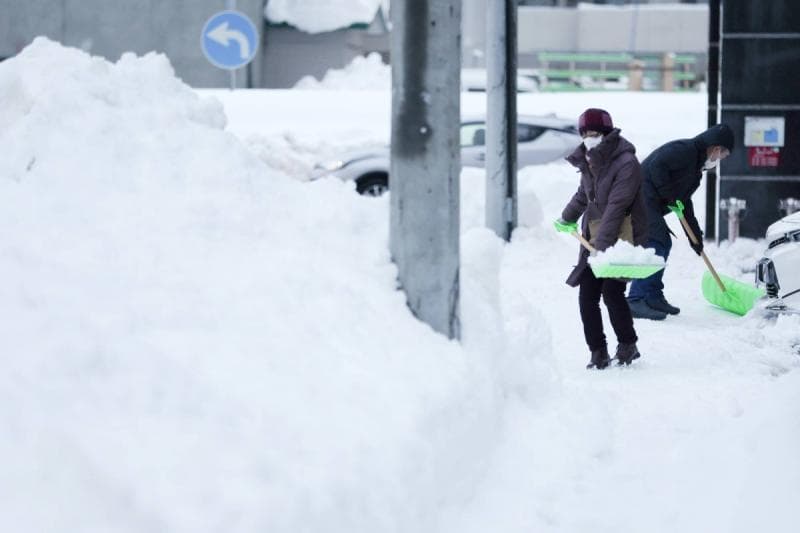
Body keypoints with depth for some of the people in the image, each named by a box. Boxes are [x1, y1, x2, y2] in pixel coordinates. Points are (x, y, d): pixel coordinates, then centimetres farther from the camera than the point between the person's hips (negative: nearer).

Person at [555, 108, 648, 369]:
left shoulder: (626, 163, -16)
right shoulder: (588, 162, 9)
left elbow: (616, 206, -23)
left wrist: (602, 245, -28)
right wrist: (567, 219, 43)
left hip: (621, 237, -7)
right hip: (594, 235, 7)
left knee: (612, 292, -14)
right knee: (587, 296, -1)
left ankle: (628, 345, 6)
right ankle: (598, 352, 8)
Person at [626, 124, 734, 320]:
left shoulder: (696, 166, 24)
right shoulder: (684, 150, -9)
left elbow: (684, 201, 29)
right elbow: (656, 166, -24)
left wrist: (694, 234, 25)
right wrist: (669, 195, -18)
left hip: (651, 206, 11)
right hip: (642, 199, -11)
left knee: (663, 244, 18)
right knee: (654, 245, -17)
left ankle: (653, 298, 25)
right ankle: (636, 300, -22)